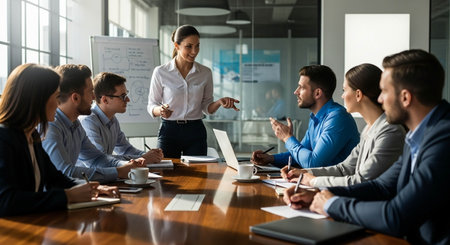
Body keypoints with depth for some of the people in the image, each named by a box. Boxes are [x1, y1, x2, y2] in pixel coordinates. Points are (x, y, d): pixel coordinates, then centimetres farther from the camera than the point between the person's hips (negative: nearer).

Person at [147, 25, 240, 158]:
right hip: (169, 131, -1)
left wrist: (219, 102, -10)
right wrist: (161, 110, -19)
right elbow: (151, 106, 2)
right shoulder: (160, 72, -3)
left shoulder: (205, 73, 3)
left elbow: (207, 107, 10)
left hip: (196, 132, 2)